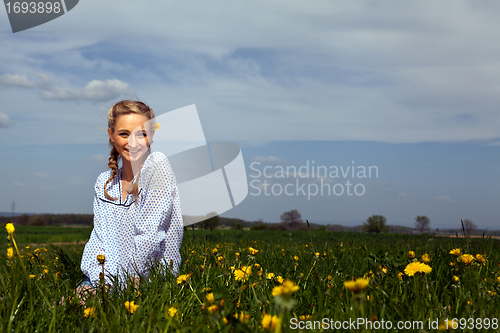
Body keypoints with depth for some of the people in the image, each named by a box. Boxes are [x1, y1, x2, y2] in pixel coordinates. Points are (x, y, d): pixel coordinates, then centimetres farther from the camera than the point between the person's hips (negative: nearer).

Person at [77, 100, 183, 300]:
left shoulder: (158, 165, -10)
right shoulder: (104, 183, 10)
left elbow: (150, 235, -16)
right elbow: (100, 238, 4)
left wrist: (120, 282, -16)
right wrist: (99, 282, -14)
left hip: (153, 281, -6)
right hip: (110, 280, 6)